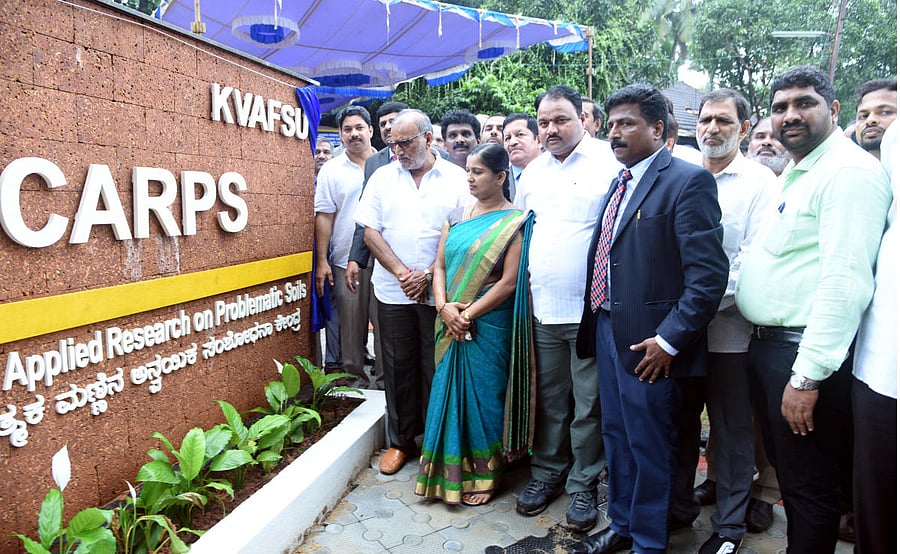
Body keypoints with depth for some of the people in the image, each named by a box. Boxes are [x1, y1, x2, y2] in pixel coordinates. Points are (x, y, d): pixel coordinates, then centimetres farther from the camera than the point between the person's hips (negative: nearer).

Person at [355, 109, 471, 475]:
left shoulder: (457, 179, 0)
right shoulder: (383, 177, 7)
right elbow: (370, 231, 3)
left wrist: (428, 274, -11)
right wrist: (401, 273, -8)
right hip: (393, 290, 2)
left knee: (435, 369, 5)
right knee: (398, 367, 9)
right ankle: (400, 441, 24)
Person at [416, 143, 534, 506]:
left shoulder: (514, 222, -8)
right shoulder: (457, 216, 9)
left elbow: (509, 282, -15)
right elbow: (440, 265, 8)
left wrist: (468, 314, -16)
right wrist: (443, 306, -9)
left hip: (488, 324, -5)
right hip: (451, 325, 6)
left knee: (483, 394, 5)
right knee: (450, 391, 12)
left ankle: (484, 474, 24)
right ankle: (450, 471, 28)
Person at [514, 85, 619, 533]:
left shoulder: (608, 164, -7)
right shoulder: (533, 172, 11)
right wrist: (526, 284, 14)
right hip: (543, 309, 5)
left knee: (588, 406, 8)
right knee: (549, 400, 17)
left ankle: (583, 485, 25)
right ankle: (547, 473, 33)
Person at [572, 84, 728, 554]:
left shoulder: (688, 181, -12)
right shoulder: (620, 182, 13)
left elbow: (709, 273, -18)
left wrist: (670, 340, -19)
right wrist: (595, 320, 9)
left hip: (648, 341, -8)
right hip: (606, 330, 8)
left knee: (649, 446, 8)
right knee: (616, 437, 20)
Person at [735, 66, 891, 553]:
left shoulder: (849, 172, -15)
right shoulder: (795, 174, 15)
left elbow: (845, 281, -23)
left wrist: (807, 376, -24)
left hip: (805, 355, -9)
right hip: (767, 344, 9)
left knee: (808, 485, 5)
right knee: (784, 466, 22)